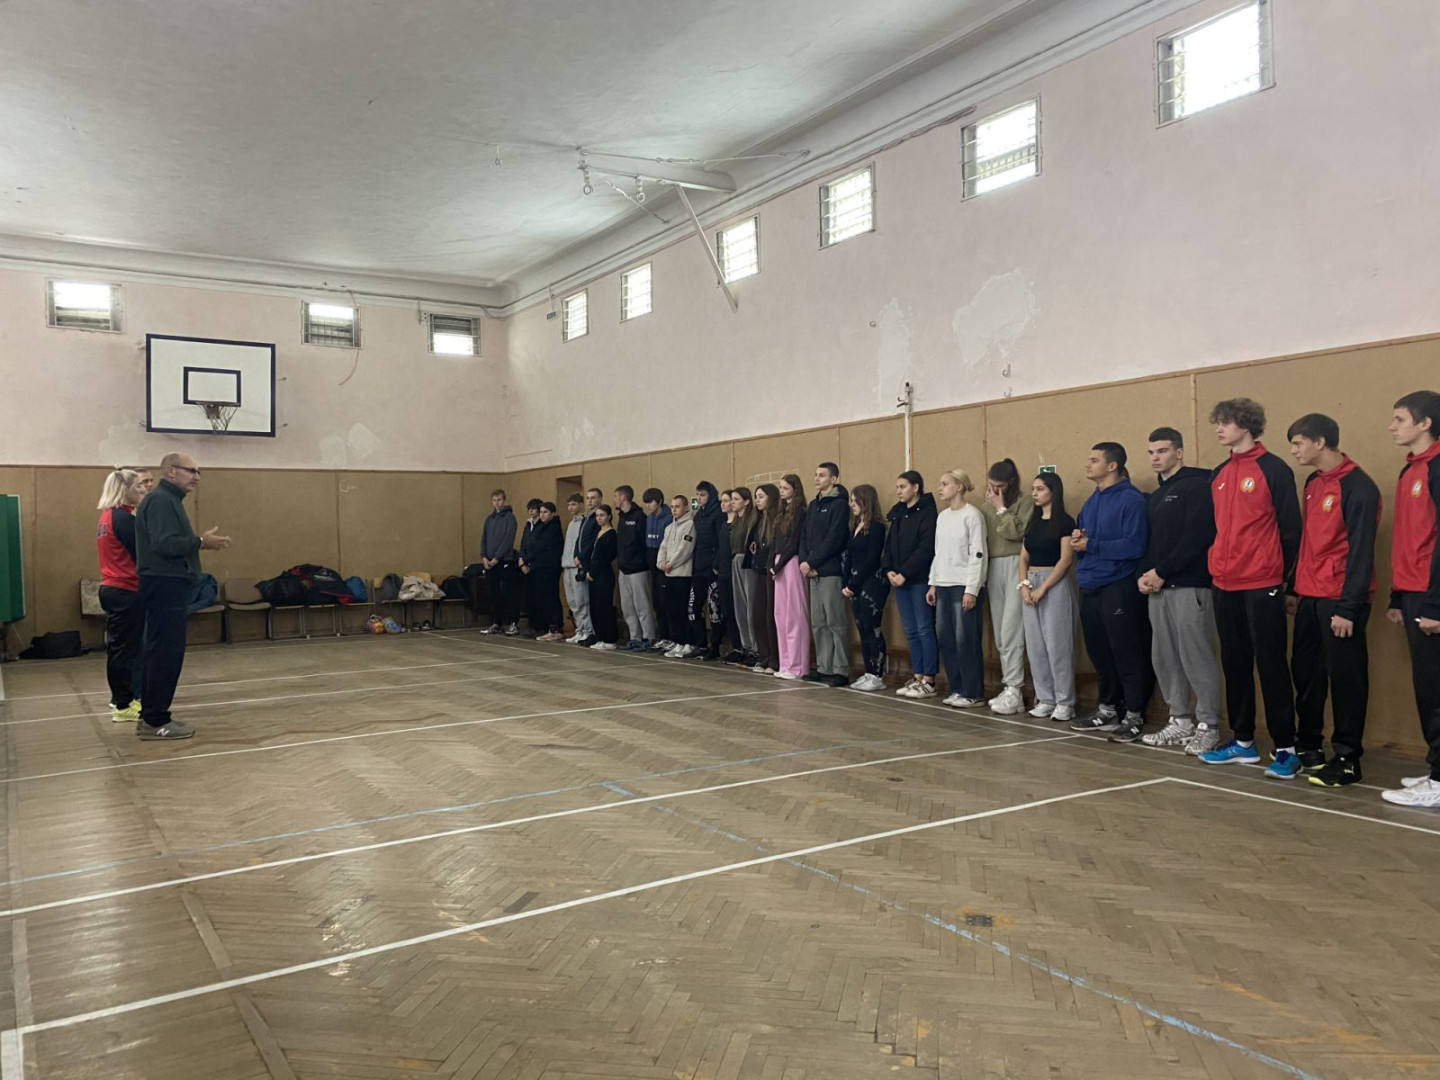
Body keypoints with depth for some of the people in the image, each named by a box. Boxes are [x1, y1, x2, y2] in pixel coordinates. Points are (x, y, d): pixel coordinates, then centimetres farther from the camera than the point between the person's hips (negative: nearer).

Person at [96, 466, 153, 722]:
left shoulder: (108, 515, 13)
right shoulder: (123, 517, -16)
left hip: (112, 588, 10)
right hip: (126, 591, -10)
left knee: (120, 647, 15)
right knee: (126, 648, -3)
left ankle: (122, 698, 23)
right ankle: (124, 705, 3)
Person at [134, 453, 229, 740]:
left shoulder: (169, 500, 19)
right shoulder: (159, 500, -14)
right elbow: (163, 543, -25)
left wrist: (199, 543, 7)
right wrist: (200, 543, -18)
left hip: (167, 585, 11)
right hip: (164, 586, -11)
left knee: (159, 651, 13)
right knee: (166, 652, -8)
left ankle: (150, 716, 20)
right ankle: (155, 721, -4)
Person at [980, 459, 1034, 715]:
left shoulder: (1025, 503, -3)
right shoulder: (985, 506, 13)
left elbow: (1016, 531, -16)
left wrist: (1001, 508, -9)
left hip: (1015, 566, -6)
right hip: (993, 568, 6)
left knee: (1011, 630, -12)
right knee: (999, 633, 7)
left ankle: (1015, 691, -9)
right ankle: (1010, 687, 14)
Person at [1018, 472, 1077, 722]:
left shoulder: (1065, 522, -5)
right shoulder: (1033, 522, 14)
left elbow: (1065, 559, -11)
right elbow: (1024, 558, 12)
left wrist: (1042, 588, -14)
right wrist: (1024, 585, -4)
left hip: (1056, 584, -7)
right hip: (1031, 584, 7)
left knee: (1057, 644, -6)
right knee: (1035, 645, 6)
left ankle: (1065, 702, 1)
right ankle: (1045, 699, 13)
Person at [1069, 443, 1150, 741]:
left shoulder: (1131, 499, -10)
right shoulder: (1092, 501, 16)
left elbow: (1134, 545, -19)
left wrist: (1091, 544, -16)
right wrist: (1077, 539, -3)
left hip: (1118, 588, -8)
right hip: (1090, 588, 8)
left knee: (1127, 655, -1)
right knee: (1100, 653, 14)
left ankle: (1134, 716, 8)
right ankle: (1107, 710, 25)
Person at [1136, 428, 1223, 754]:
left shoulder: (1196, 486, -5)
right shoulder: (1154, 498, 20)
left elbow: (1196, 538, -15)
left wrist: (1161, 572, -13)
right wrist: (1145, 573, 0)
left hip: (1190, 586, -8)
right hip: (1159, 588, 8)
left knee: (1197, 658, -6)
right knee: (1164, 658, 9)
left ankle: (1208, 726, 3)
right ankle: (1180, 721, 19)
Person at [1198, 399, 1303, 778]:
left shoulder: (1273, 470, -7)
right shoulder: (1219, 474, 12)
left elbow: (1290, 527, -7)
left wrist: (1284, 576, -6)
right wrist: (1215, 566, 11)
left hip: (1262, 586, -7)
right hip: (1225, 586, 7)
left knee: (1271, 665, -3)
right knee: (1234, 664, 12)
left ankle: (1285, 748, 5)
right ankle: (1243, 741, 23)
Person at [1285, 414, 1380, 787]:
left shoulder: (1358, 487, -12)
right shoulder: (1313, 483, 13)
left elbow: (1360, 551, -15)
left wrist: (1348, 608, -18)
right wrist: (1296, 590, 15)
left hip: (1339, 601, -8)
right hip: (1309, 598, 8)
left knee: (1345, 678, 0)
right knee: (1305, 673, 13)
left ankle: (1347, 759, 8)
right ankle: (1308, 747, 26)